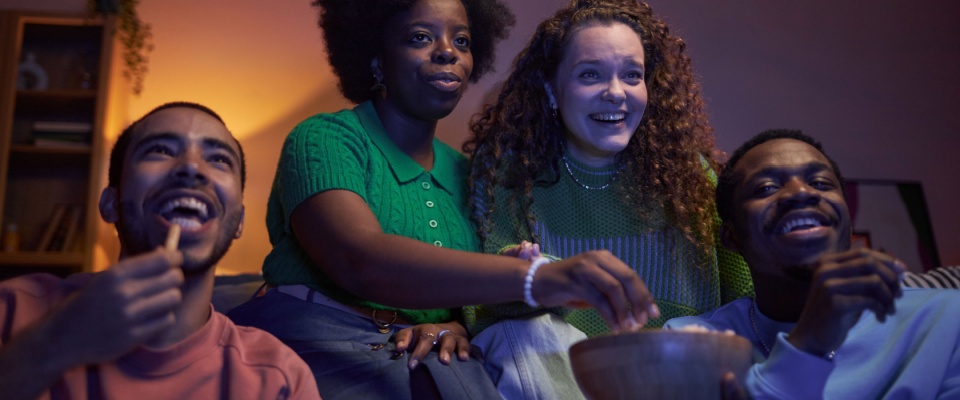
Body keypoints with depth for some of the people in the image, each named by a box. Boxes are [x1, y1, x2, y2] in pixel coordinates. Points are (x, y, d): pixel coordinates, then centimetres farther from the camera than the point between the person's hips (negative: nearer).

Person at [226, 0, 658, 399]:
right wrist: (535, 278, -38)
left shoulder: (462, 172, 14)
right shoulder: (323, 138, -6)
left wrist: (457, 323, -10)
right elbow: (360, 260, -26)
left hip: (424, 361, 5)